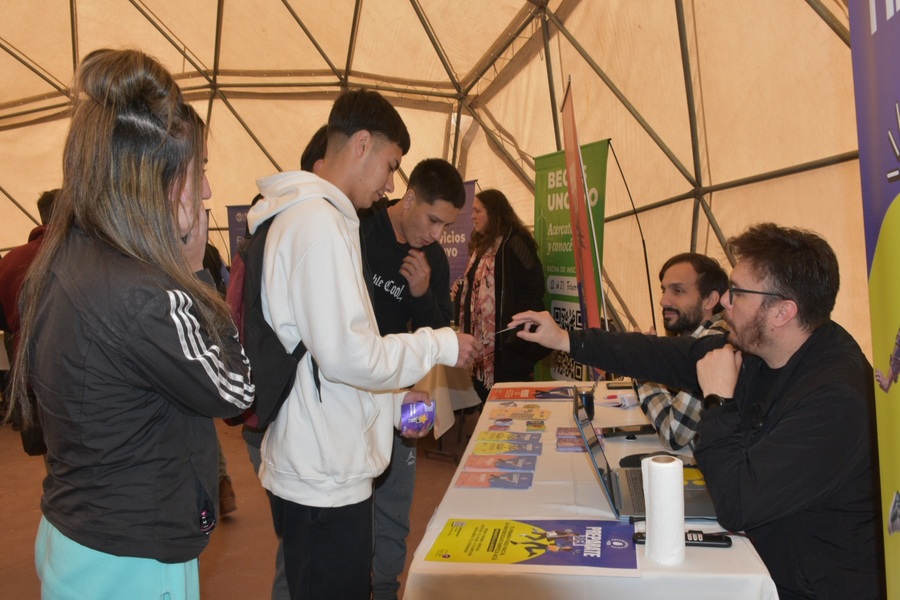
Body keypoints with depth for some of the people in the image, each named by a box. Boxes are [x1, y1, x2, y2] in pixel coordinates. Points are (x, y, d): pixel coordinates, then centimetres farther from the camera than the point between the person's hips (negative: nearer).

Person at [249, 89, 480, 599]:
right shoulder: (320, 222, -18)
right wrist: (442, 345, -11)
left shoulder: (301, 216, 14)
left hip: (318, 473, 10)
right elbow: (347, 354, -24)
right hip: (325, 480, -10)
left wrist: (392, 401, 14)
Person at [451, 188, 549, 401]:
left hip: (505, 344, -9)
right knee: (484, 398, 14)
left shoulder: (513, 242, -12)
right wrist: (460, 288, 9)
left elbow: (533, 286, -19)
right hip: (480, 342, 9)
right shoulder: (482, 244, 17)